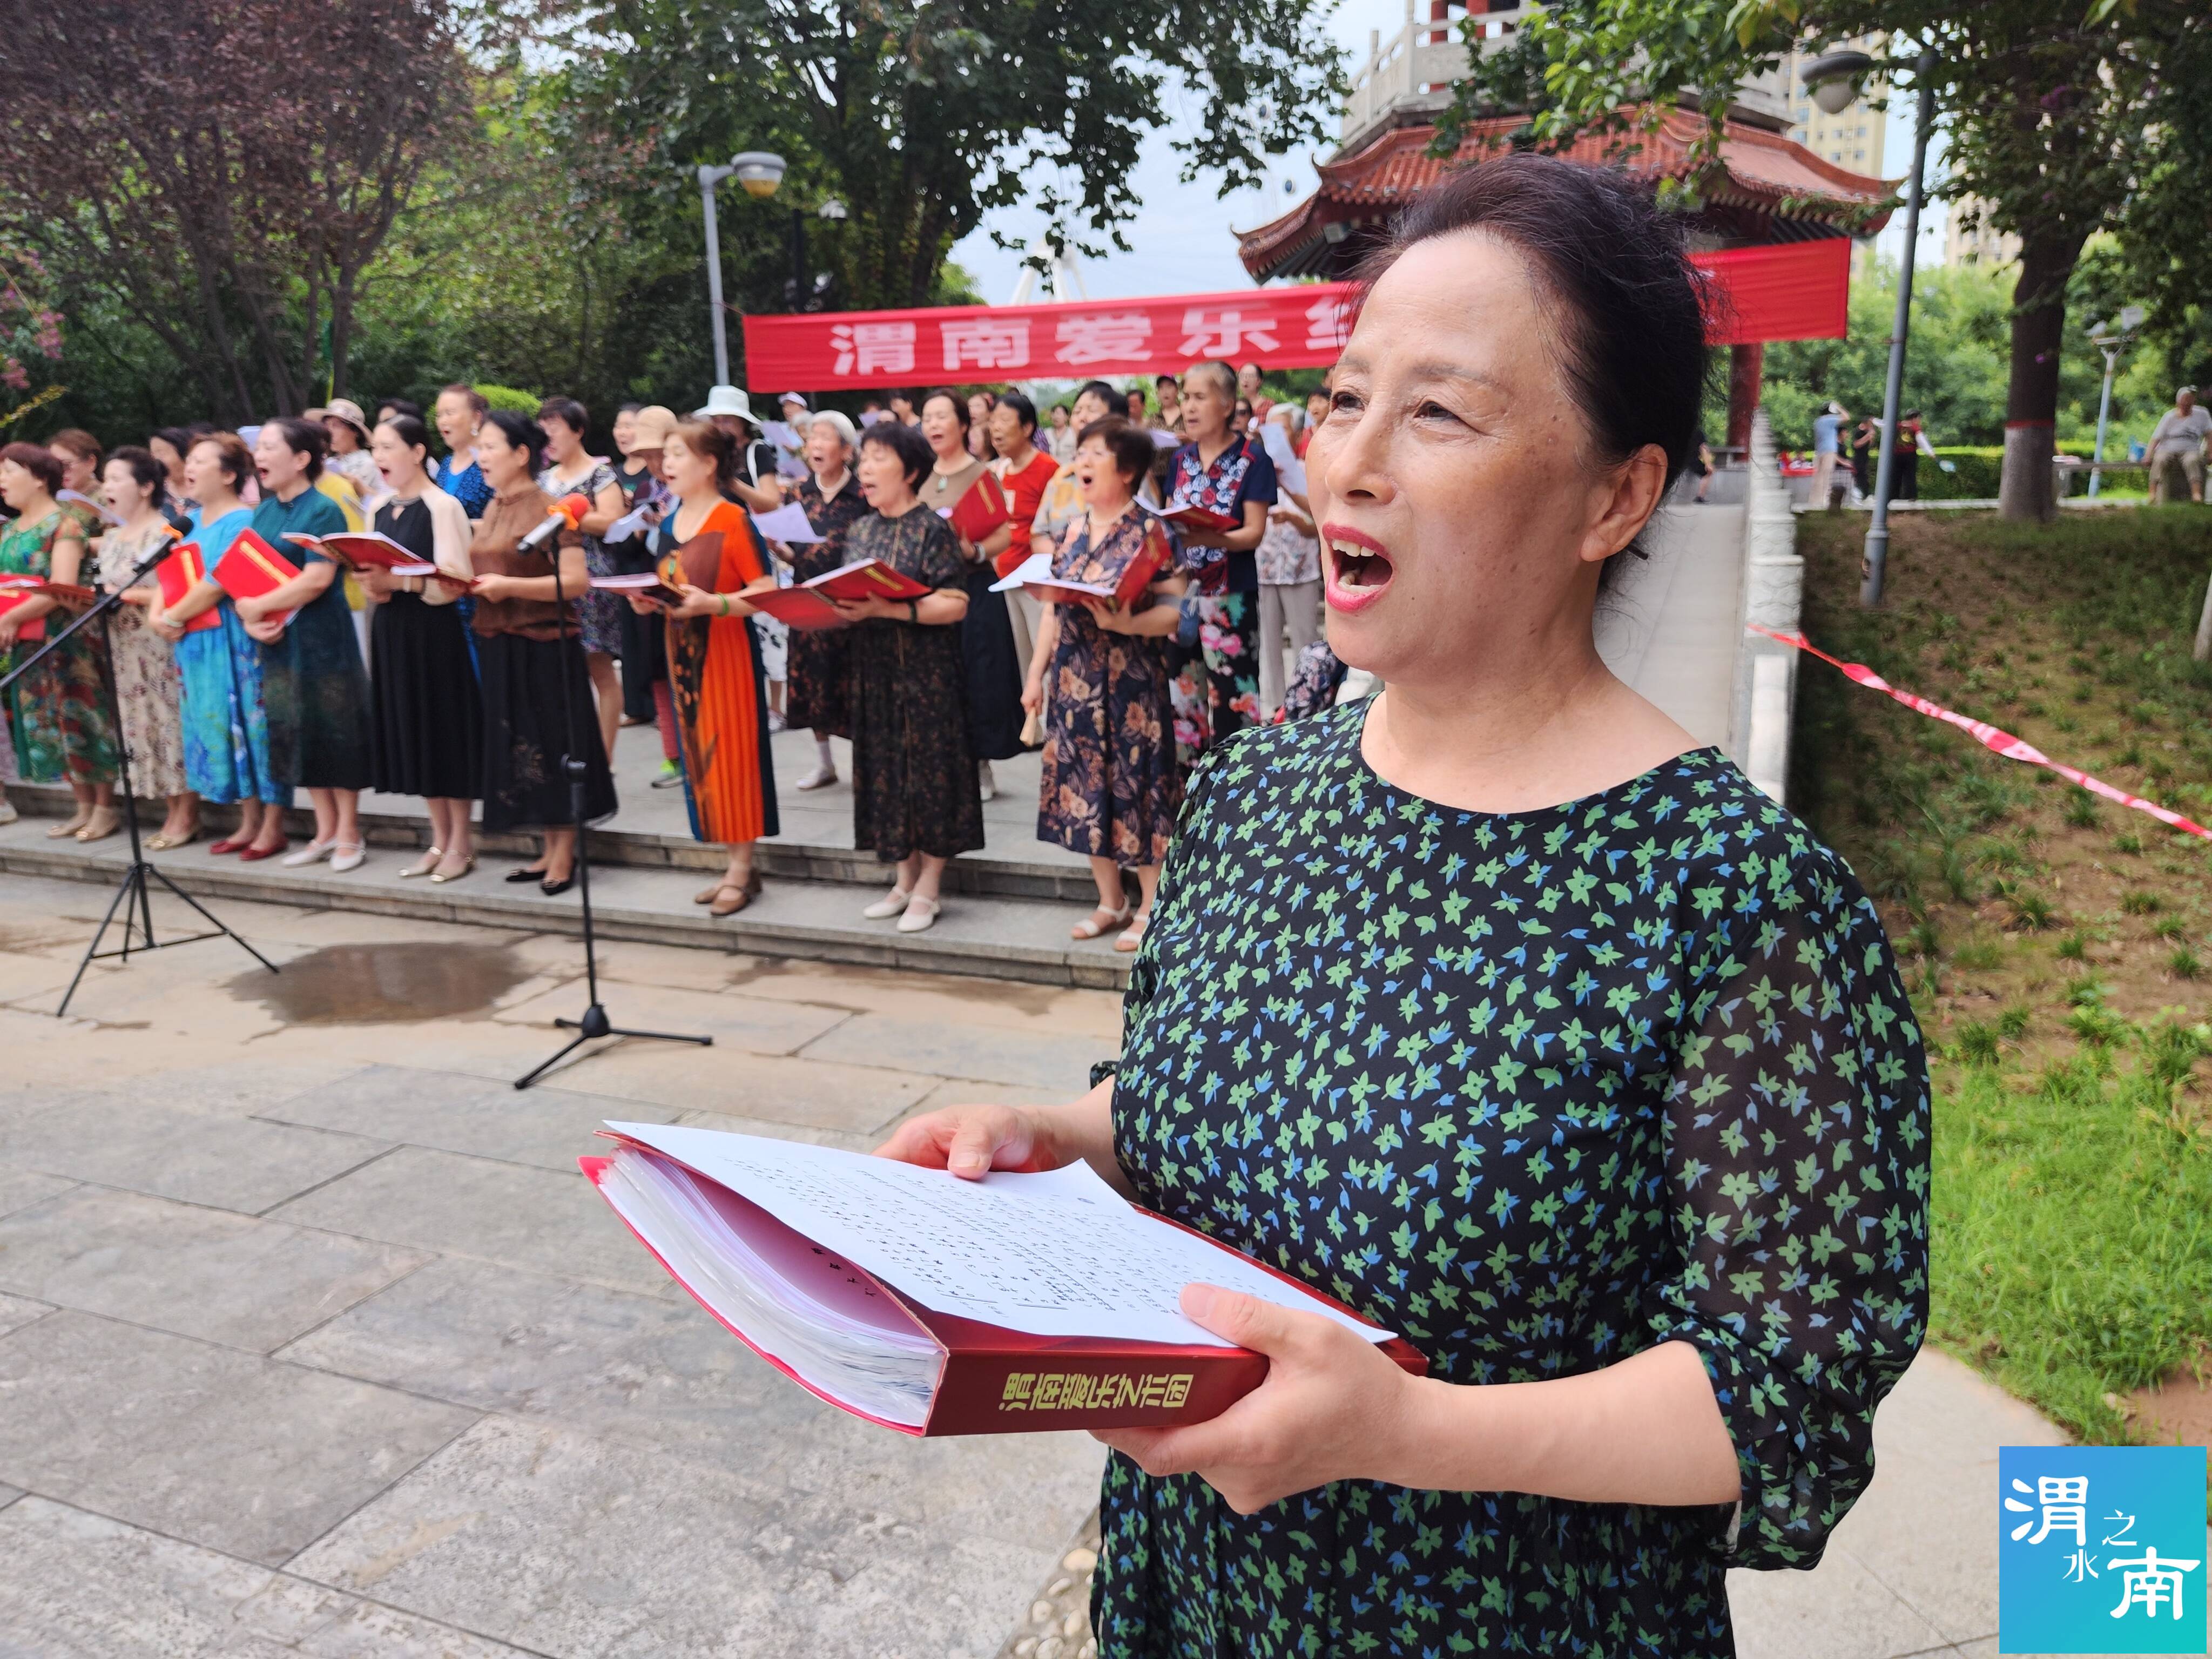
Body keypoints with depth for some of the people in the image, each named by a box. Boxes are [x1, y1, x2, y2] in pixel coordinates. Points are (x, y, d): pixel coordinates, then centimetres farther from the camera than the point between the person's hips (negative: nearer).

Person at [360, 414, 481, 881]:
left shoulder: (443, 507, -9)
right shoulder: (381, 510, 14)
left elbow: (455, 582, -17)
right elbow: (375, 571, 20)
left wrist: (400, 581, -26)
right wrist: (372, 587, -2)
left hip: (435, 633, -7)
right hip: (392, 632, 8)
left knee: (445, 730, -2)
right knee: (415, 734, 10)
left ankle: (462, 842, 9)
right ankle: (440, 839, 19)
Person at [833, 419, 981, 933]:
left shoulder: (933, 530, -9)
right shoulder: (860, 532, 11)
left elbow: (954, 604, -17)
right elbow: (850, 596, 17)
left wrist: (885, 609, -24)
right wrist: (839, 607, -7)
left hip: (926, 672, -7)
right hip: (874, 670, 7)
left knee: (929, 770, 0)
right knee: (886, 770, 10)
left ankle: (928, 889, 11)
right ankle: (905, 878, 23)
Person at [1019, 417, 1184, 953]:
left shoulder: (1149, 532, -8)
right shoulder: (1073, 531, 10)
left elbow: (1175, 609, -15)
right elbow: (1052, 608, 14)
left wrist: (1125, 624, -30)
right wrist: (1036, 672, 11)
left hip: (1131, 681, -6)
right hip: (1074, 679, 6)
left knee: (1136, 784, 0)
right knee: (1086, 785, 10)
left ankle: (1149, 909, 14)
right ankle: (1110, 902, 24)